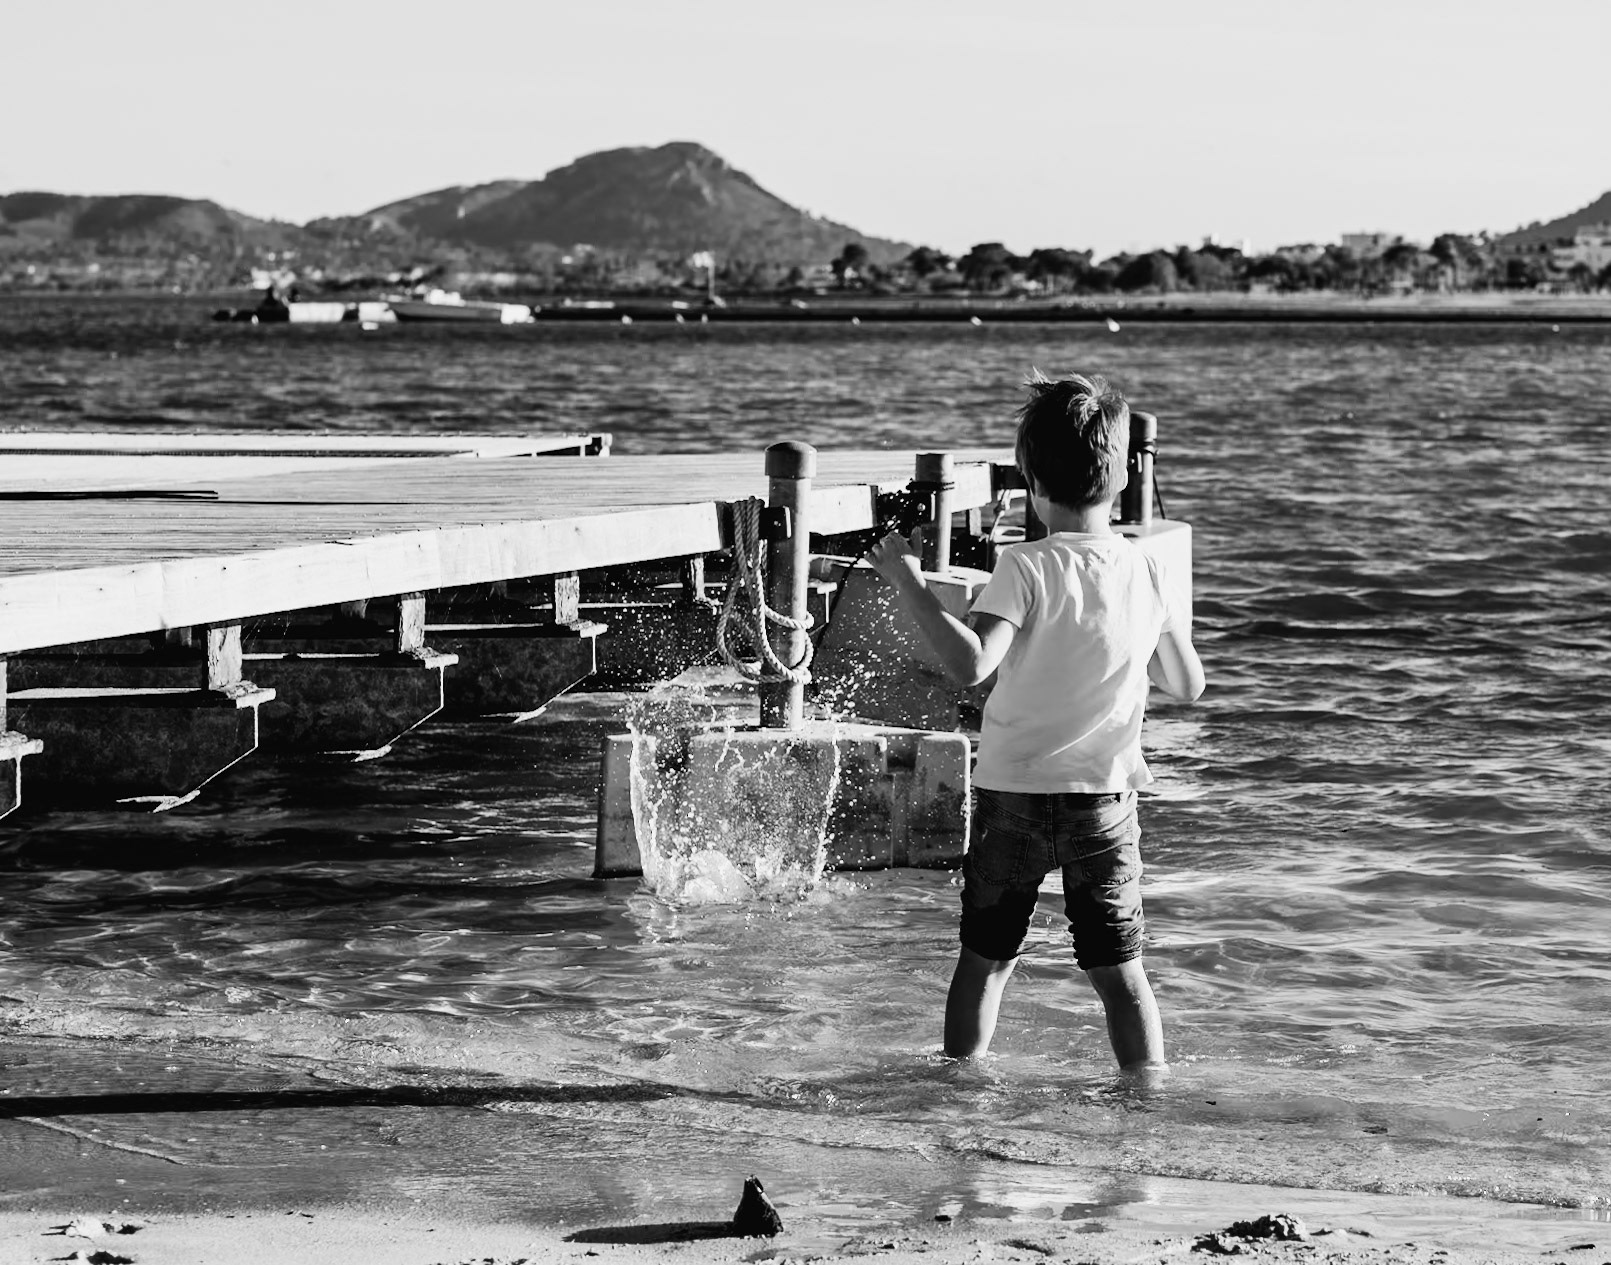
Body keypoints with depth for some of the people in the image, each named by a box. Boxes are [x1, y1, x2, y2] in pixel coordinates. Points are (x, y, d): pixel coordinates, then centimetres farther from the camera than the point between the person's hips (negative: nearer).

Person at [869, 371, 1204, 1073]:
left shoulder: (1027, 568, -16)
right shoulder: (1149, 574, -3)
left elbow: (970, 662, -29)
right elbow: (1188, 685, 8)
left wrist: (909, 584, -23)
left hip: (1015, 792, -2)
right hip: (1107, 797, 2)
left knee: (985, 957, 13)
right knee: (1118, 968, 7)